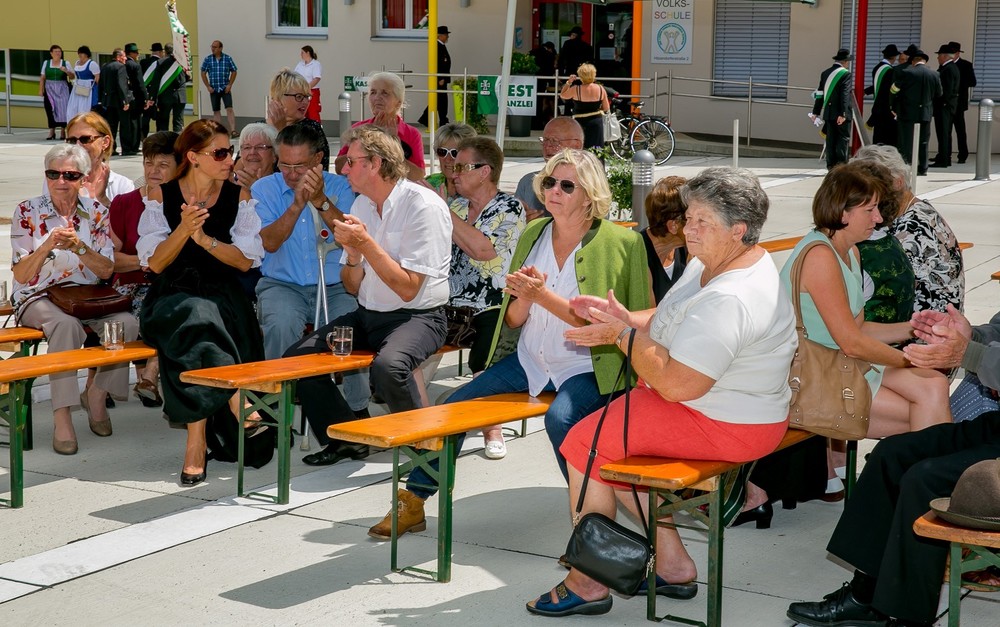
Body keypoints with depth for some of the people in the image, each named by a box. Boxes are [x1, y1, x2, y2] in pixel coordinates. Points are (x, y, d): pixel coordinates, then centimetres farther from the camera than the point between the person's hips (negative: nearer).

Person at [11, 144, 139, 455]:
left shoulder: (96, 212, 3)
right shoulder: (28, 212, -3)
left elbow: (106, 270, -4)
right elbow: (21, 276, -7)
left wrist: (78, 246, -22)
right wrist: (48, 246, -24)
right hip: (38, 299, -3)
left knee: (127, 323, -27)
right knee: (66, 324, -37)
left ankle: (96, 394, -4)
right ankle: (61, 416, -34)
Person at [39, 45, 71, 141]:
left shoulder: (65, 63, 6)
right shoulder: (46, 63, 9)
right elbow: (42, 78, 9)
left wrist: (66, 71, -17)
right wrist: (41, 90, 4)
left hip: (62, 89, -1)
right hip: (50, 90, 1)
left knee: (62, 109, -7)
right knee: (50, 109, -5)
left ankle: (63, 131, -2)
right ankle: (52, 131, 1)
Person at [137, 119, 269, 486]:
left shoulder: (238, 196, 8)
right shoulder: (161, 196, 5)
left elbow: (246, 260, 0)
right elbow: (154, 264, 0)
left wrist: (203, 237, -13)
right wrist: (184, 228, -16)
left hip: (222, 297, 1)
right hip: (172, 297, -1)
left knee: (196, 344, -33)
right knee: (198, 320, -36)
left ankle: (197, 439, -30)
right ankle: (239, 408, -32)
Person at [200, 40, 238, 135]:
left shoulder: (228, 59, -1)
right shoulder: (208, 59, 2)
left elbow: (234, 72, 4)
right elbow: (203, 73, 6)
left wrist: (229, 85, -4)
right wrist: (208, 86, -1)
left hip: (225, 88, -2)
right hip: (213, 89, 2)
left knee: (229, 109, -13)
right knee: (216, 111, 6)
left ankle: (233, 131, -19)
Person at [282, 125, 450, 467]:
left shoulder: (424, 206, -15)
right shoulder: (361, 204, 9)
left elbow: (408, 288, -19)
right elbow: (353, 287, 12)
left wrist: (367, 243, -21)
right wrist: (352, 253, -9)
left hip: (417, 317, -8)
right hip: (367, 314, 8)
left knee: (387, 365, -36)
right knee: (297, 357, -5)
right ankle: (346, 439, 8)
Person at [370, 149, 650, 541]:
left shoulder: (618, 242, -9)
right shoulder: (534, 234, 7)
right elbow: (513, 321, 10)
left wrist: (542, 295, -22)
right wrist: (523, 298, -13)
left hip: (585, 366, -6)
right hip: (530, 359, 6)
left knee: (560, 418, -34)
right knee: (454, 406, -3)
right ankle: (412, 502, 13)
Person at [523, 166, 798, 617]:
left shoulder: (729, 301, -29)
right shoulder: (710, 263, 5)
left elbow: (675, 384, -30)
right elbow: (670, 323, 15)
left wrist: (623, 334, -18)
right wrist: (624, 318, -5)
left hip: (725, 425, -11)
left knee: (584, 443, -8)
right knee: (610, 435, 16)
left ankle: (588, 583, 4)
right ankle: (672, 563, 17)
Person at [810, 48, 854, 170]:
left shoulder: (825, 73, 10)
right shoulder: (845, 74, -10)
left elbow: (820, 94, 11)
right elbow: (845, 95, -17)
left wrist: (816, 112, 12)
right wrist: (843, 114, -21)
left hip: (828, 113, 6)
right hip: (841, 113, -6)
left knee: (831, 139, 8)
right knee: (843, 138, 0)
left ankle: (831, 165, 8)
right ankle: (841, 164, -7)